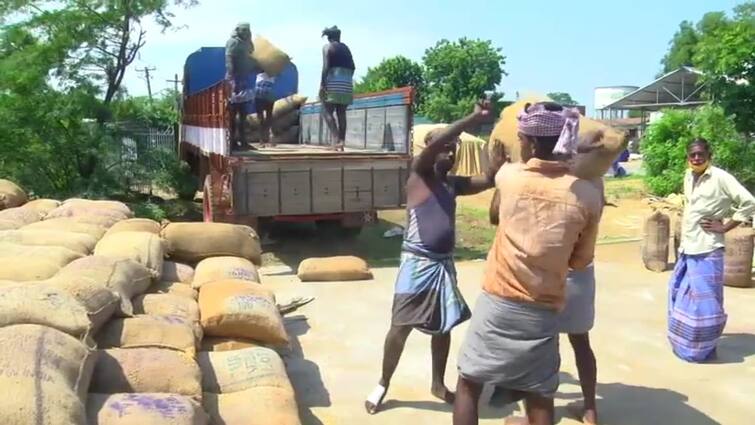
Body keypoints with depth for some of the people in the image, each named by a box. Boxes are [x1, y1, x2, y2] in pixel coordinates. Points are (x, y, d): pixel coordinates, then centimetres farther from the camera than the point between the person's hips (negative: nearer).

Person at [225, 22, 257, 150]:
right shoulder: (233, 42, -6)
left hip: (247, 82, 9)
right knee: (233, 114, -5)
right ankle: (232, 141, -4)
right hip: (236, 82, -9)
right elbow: (229, 62, -16)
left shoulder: (246, 44, 19)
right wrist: (231, 79, -25)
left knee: (243, 114, 9)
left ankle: (242, 141, 12)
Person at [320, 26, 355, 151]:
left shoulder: (327, 47, 1)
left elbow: (326, 66, -11)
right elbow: (352, 67, 14)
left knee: (328, 112, -3)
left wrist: (322, 84, -14)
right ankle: (341, 141, 2)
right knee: (341, 113, 6)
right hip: (347, 83, 5)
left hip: (333, 83, -5)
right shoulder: (346, 48, 18)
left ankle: (336, 139, -20)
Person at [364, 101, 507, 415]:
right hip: (417, 263, -7)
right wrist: (474, 118, -22)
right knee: (401, 327, -1)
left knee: (443, 327, 14)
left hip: (444, 264, 7)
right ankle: (383, 386, 15)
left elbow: (489, 179, 8)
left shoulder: (453, 183, 13)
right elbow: (434, 142, -22)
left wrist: (499, 148, -6)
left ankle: (438, 384, 31)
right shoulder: (419, 175, -6)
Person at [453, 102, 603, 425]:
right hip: (543, 312, 1)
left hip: (498, 303, -1)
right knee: (539, 399, 14)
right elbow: (581, 261, 4)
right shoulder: (588, 195, -5)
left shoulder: (509, 176, -7)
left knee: (468, 384, 15)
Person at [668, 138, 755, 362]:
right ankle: (684, 343, 32)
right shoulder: (688, 177, 9)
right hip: (687, 248, 8)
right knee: (681, 294, 16)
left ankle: (702, 350, 12)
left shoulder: (720, 177, -13)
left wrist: (725, 227, -13)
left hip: (706, 250, -8)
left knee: (704, 301, -1)